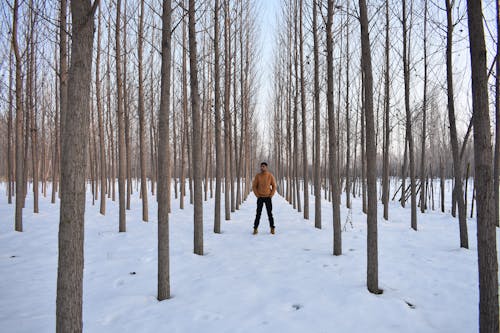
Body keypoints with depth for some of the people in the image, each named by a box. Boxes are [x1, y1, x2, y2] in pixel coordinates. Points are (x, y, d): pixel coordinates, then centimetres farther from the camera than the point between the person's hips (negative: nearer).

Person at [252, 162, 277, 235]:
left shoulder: (270, 175, -1)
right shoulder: (257, 176, -1)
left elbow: (274, 186, 3)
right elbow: (254, 186, 3)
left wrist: (271, 195, -6)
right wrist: (257, 195, -6)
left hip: (268, 198, 0)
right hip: (260, 198, 0)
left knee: (270, 213, 3)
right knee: (258, 214, 1)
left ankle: (272, 228, 13)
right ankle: (255, 228, 7)